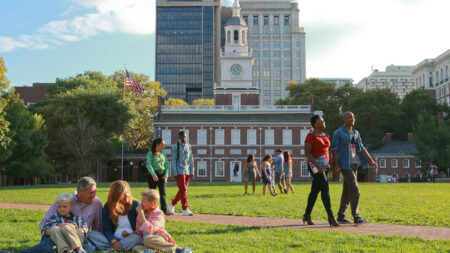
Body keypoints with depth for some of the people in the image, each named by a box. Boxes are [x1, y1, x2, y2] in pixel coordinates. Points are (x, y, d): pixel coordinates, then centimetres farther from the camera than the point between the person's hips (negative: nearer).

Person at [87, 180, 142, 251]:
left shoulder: (135, 204, 1)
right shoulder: (108, 206, 6)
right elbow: (106, 229, -2)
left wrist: (130, 234, -17)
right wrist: (113, 241, -20)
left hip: (130, 238, -2)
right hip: (114, 238, 3)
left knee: (136, 238, -37)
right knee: (92, 235, -20)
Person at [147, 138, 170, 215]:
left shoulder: (163, 153, 9)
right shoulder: (150, 153, -6)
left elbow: (166, 164, 12)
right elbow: (148, 165, -14)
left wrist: (166, 175, -1)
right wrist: (153, 175, -24)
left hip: (162, 174, 3)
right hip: (153, 174, -3)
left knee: (162, 192, -11)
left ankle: (164, 210, -16)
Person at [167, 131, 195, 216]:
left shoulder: (188, 146, 10)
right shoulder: (176, 146, -5)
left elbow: (191, 159, 12)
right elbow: (173, 160, -6)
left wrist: (192, 171, 7)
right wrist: (175, 173, -12)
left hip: (187, 171, 6)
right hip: (179, 171, -6)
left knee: (183, 190, 9)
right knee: (183, 190, -9)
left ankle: (171, 206, 24)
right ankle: (185, 210, -7)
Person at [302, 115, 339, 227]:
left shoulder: (326, 136, 16)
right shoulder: (311, 136, -9)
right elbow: (307, 153, -15)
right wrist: (318, 166, -22)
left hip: (325, 165, 8)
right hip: (315, 165, -8)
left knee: (315, 191, 13)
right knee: (325, 189, -16)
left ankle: (307, 215, 24)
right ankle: (331, 217, -19)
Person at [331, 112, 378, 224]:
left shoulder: (356, 133, 16)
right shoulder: (338, 133, -4)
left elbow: (361, 148, 19)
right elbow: (335, 149, -8)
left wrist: (371, 160, 15)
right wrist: (335, 164, -16)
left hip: (354, 164, 7)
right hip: (345, 164, -7)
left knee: (347, 190, 10)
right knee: (354, 190, -14)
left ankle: (341, 216, 18)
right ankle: (356, 217, -12)